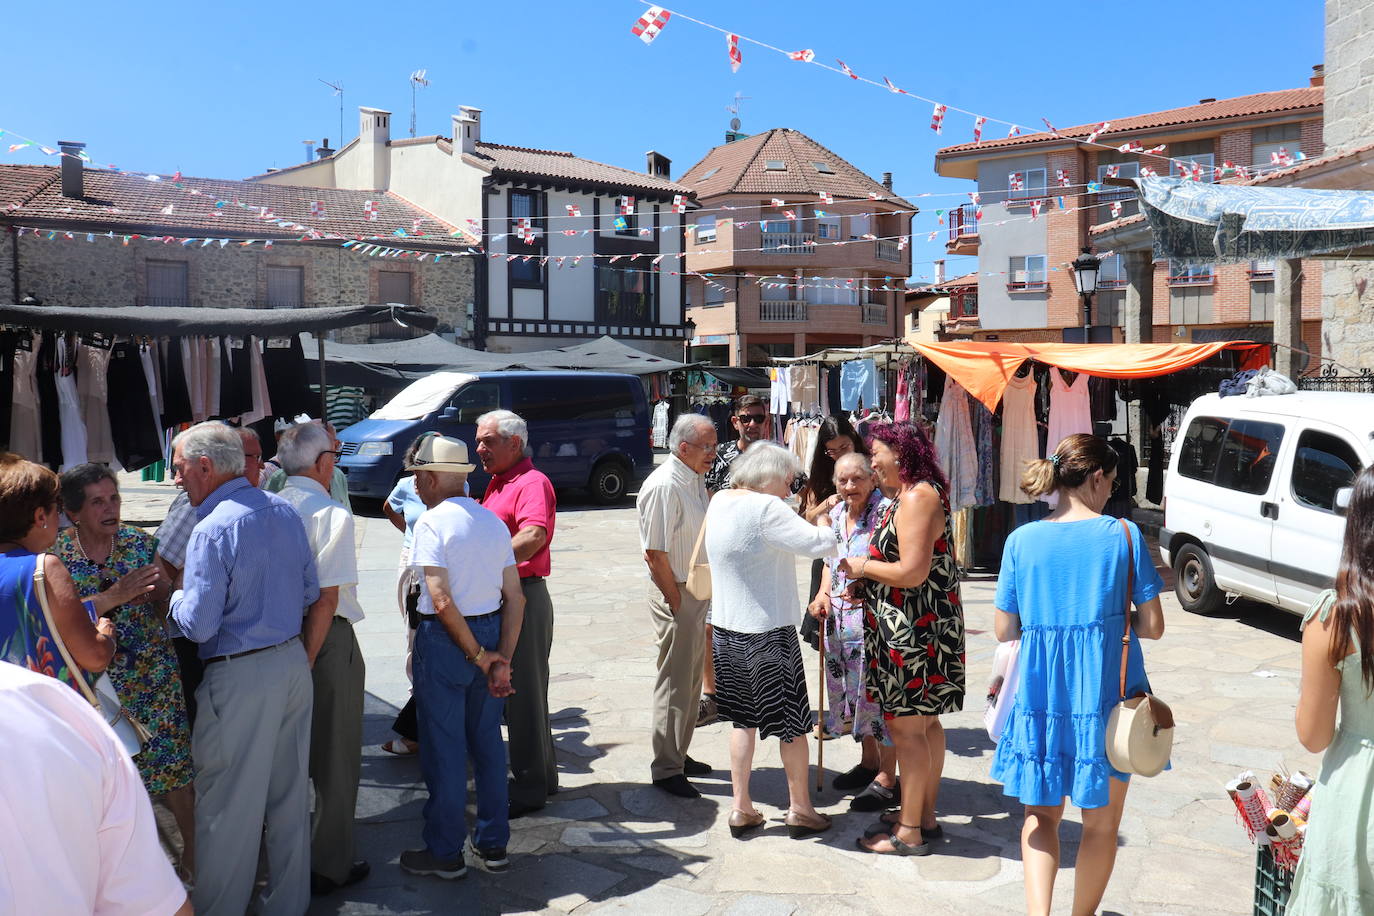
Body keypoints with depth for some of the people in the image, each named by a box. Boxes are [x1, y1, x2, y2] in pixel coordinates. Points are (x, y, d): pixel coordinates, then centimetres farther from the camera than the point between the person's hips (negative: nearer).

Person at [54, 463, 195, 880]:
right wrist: (113, 596, -24)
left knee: (172, 762, 2)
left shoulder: (141, 543, 0)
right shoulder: (55, 553, -4)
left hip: (151, 672, 1)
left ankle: (192, 847, 19)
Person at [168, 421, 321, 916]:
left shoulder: (212, 530, -18)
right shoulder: (285, 511, 4)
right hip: (294, 661, 8)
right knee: (290, 794, 17)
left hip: (241, 677, -8)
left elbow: (199, 624, -18)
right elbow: (310, 592, 11)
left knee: (228, 806, 6)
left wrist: (177, 596, 1)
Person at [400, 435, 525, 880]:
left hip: (444, 636, -6)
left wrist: (478, 656, -13)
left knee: (443, 745, 5)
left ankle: (445, 852, 18)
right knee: (487, 739, 16)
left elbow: (442, 601, -21)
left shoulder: (432, 522, -13)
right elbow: (515, 598, 2)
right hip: (492, 631, 7)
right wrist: (501, 658, 0)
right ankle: (493, 843, 26)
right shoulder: (494, 521, 7)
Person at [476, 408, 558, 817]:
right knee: (509, 689, 17)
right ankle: (542, 775, 30)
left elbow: (534, 537, -31)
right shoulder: (497, 484, 18)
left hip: (522, 597, -10)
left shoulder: (532, 483, -14)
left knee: (524, 693, -2)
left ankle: (529, 787, 10)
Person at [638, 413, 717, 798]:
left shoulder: (695, 480, 10)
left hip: (698, 592, 9)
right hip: (676, 595, -9)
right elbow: (655, 555, -21)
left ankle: (679, 755, 31)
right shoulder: (663, 486, -19)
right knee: (675, 682, -1)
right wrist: (677, 603, -17)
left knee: (691, 679, 17)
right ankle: (666, 769, 11)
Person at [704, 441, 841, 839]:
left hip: (726, 628, 8)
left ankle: (741, 809, 22)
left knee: (743, 719, 17)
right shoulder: (765, 509, -21)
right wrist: (825, 524, -3)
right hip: (768, 632, -8)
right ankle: (800, 810, 22)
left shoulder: (719, 503, 6)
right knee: (793, 723, 9)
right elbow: (817, 543, -24)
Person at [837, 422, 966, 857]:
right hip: (920, 626, 11)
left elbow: (913, 572, -24)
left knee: (905, 727, -2)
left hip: (912, 630, -11)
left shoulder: (917, 498, -18)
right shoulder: (919, 494, 15)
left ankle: (909, 832, 8)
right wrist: (868, 570, 9)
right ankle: (924, 815, 29)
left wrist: (863, 567, -10)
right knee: (924, 723, 17)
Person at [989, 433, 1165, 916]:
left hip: (1040, 693, 2)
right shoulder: (1123, 534, -7)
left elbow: (1005, 631, 0)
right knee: (1101, 822, 18)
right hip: (1106, 694, -1)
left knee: (1041, 813, 17)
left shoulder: (1022, 540, -3)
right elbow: (1152, 626, -6)